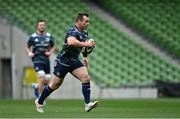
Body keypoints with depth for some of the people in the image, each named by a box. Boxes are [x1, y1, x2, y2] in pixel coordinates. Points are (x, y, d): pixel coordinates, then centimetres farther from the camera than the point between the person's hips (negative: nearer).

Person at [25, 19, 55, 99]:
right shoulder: (33, 37, -1)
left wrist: (50, 52, -1)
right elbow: (27, 47, 11)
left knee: (47, 81, 4)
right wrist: (29, 53, -9)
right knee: (42, 76, -20)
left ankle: (36, 86, 37)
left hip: (46, 60, 4)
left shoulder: (49, 36, 7)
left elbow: (53, 47, 19)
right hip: (37, 59, -4)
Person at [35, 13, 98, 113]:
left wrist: (85, 57, 20)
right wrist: (85, 44, -46)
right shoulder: (73, 31, -22)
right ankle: (39, 102, 23)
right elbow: (71, 42, -46)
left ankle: (88, 104, -18)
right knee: (55, 84, 3)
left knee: (86, 78, -14)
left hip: (74, 61, 7)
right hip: (63, 62, -7)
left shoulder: (85, 33, 5)